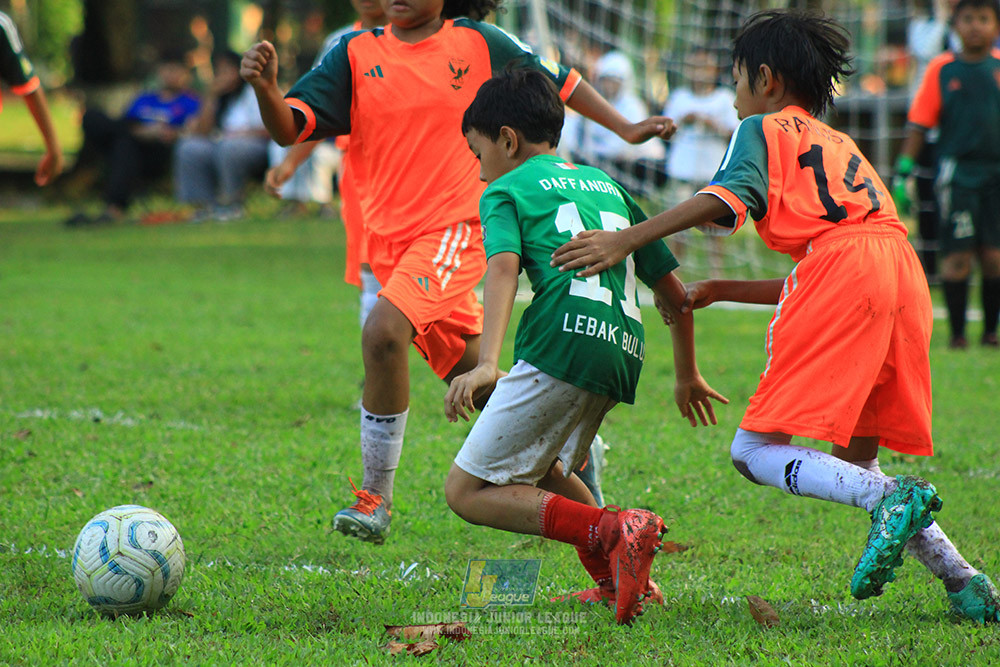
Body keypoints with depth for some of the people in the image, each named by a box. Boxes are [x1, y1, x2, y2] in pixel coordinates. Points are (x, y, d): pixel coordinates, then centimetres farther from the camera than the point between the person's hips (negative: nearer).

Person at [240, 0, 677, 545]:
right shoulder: (355, 55, 3)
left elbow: (557, 80, 14)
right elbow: (288, 129, -5)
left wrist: (625, 129, 15)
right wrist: (265, 89, -25)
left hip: (457, 228, -4)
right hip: (390, 237, 4)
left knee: (384, 331, -27)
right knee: (472, 381, 13)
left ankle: (377, 499, -18)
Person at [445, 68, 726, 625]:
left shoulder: (506, 191, 10)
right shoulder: (606, 186, 29)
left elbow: (504, 267, -11)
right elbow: (673, 289, 30)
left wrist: (487, 364, -24)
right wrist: (688, 376, 42)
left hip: (565, 344, -7)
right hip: (625, 352, 7)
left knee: (468, 491, -1)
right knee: (537, 465, 30)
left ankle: (612, 533, -20)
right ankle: (621, 581, 15)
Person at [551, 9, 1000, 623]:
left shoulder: (764, 129, 16)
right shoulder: (839, 145, 37)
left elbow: (726, 198, -6)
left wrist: (626, 240, -8)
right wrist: (719, 291, 43)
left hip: (842, 268, -7)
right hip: (906, 278, 7)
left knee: (756, 451, -5)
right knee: (853, 460, 18)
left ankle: (891, 500, -27)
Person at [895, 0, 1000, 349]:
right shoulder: (941, 69, 3)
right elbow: (919, 125, 5)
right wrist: (902, 172, 0)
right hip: (958, 172, -1)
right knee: (957, 255, -4)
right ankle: (957, 332, 7)